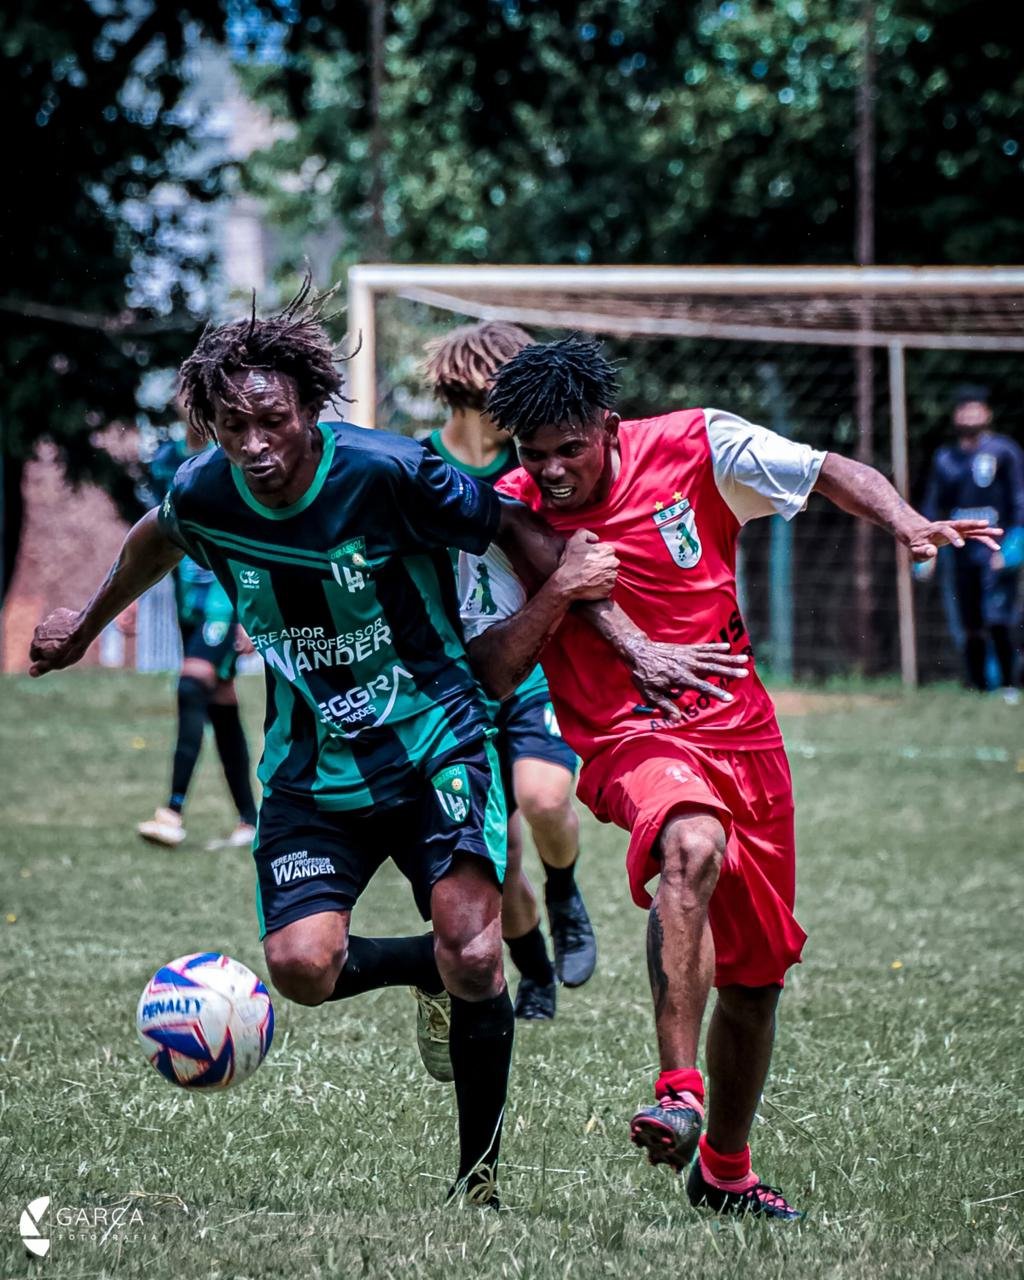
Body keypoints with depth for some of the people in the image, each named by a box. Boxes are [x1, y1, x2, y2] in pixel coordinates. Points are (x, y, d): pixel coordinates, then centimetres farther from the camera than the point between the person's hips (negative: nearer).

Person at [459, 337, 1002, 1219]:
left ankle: (725, 1169, 32)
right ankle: (678, 1093, -40)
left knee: (756, 976, 10)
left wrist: (907, 523, -16)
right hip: (632, 742, -3)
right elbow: (487, 675, -8)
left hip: (743, 732, 3)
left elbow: (831, 473, 2)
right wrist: (556, 594, -21)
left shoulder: (694, 446, -6)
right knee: (691, 845, -38)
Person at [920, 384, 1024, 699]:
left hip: (997, 548, -5)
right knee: (971, 626, 4)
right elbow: (933, 506, 19)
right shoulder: (945, 458, 15)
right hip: (963, 552, 5)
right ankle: (975, 689, 9)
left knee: (997, 622, -16)